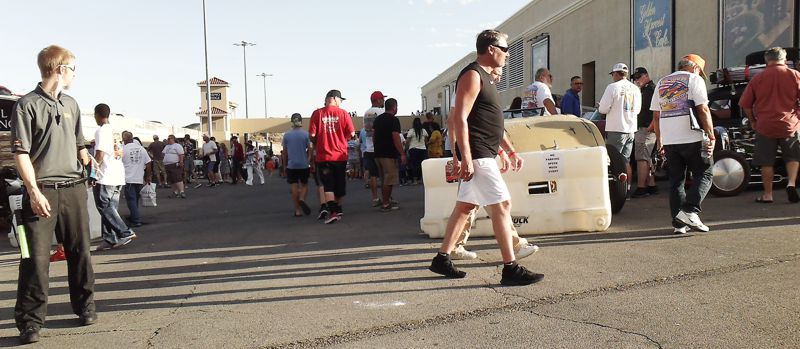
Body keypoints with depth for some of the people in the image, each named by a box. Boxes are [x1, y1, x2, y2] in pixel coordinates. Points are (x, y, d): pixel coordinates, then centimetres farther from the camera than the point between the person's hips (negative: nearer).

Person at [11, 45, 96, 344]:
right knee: (36, 257, -3)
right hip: (42, 191, -5)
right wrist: (34, 191, -15)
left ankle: (84, 305, 24)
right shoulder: (27, 105, -4)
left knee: (80, 250, 11)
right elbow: (21, 153, -9)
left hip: (74, 188, 5)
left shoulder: (71, 104, 14)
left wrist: (87, 162, 10)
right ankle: (30, 321, 6)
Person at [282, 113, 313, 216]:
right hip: (304, 165, -1)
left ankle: (297, 210, 5)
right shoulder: (306, 134, -4)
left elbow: (284, 152, 5)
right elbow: (310, 150, -6)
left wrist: (284, 166, 12)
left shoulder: (286, 135, 1)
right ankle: (302, 199, -14)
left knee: (294, 187, 5)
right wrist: (311, 163, 4)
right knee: (304, 185, 14)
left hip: (291, 165, 1)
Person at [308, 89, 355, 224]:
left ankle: (332, 211, -15)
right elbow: (351, 133, -4)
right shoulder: (343, 113, -4)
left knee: (328, 185, 2)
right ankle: (337, 209, 29)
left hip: (323, 156, -1)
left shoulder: (317, 113, -5)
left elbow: (312, 135, -7)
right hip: (340, 155, 1)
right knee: (339, 185, 16)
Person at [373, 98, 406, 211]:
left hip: (378, 153, 8)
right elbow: (396, 138, -18)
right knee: (389, 180, -3)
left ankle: (386, 201, 25)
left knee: (383, 179, 17)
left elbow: (374, 136, 17)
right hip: (389, 154, -8)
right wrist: (402, 154, -16)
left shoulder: (377, 119, 13)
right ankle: (386, 204, -2)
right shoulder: (394, 120, -12)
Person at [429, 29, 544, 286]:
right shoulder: (472, 75, -12)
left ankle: (442, 259, 20)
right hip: (477, 155, -10)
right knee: (502, 204, -9)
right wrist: (466, 158, -25)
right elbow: (459, 119, -20)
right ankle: (510, 269, -5)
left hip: (484, 155, 10)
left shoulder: (485, 77, 20)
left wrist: (509, 151, 24)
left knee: (465, 206, 12)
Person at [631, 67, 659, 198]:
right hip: (641, 129, 11)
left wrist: (651, 126, -22)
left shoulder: (653, 88, -10)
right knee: (646, 159, 14)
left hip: (647, 129, -11)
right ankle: (651, 186, 20)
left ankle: (641, 188, -13)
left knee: (642, 158, -13)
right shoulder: (642, 90, 21)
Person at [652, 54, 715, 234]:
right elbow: (703, 110, -8)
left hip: (668, 140, 6)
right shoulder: (694, 79, 1)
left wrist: (659, 139, 22)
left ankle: (679, 222, 8)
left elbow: (656, 115, 18)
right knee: (704, 174, 4)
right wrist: (711, 135, -6)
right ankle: (690, 211, -14)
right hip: (691, 138, -5)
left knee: (676, 179, 10)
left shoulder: (661, 83, 19)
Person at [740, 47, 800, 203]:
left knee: (767, 162, 8)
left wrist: (753, 121, 14)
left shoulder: (757, 79, -1)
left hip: (765, 126, 0)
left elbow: (745, 104, 1)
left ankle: (768, 194, 12)